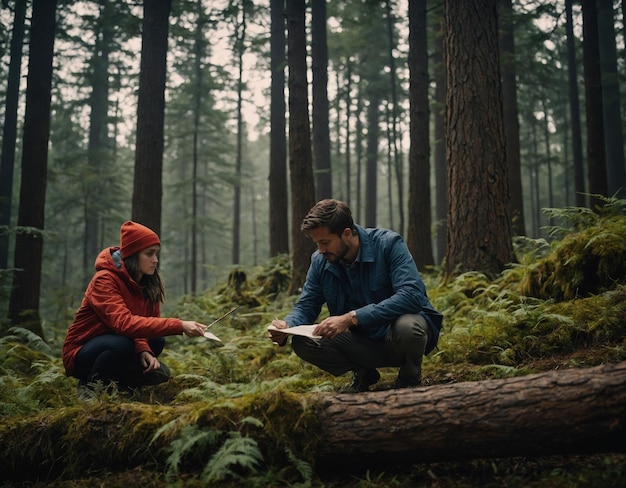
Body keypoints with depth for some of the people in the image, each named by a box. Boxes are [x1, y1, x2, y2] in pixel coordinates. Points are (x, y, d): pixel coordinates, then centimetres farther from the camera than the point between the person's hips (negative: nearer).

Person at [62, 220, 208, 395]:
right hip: (81, 354, -7)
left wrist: (143, 349, -30)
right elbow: (124, 323, -38)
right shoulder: (105, 280, -24)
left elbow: (151, 322, -6)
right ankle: (89, 387, -10)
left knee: (159, 368, -12)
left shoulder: (149, 283, -1)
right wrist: (179, 326, -44)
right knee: (122, 344, -34)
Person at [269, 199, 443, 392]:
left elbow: (411, 296, -32)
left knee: (406, 326, -40)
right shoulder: (320, 261, -4)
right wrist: (287, 325, -21)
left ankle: (410, 377, -4)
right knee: (302, 342, -17)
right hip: (364, 342, 4)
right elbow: (306, 305, 4)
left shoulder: (388, 243, -19)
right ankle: (363, 374, 7)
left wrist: (351, 317, -38)